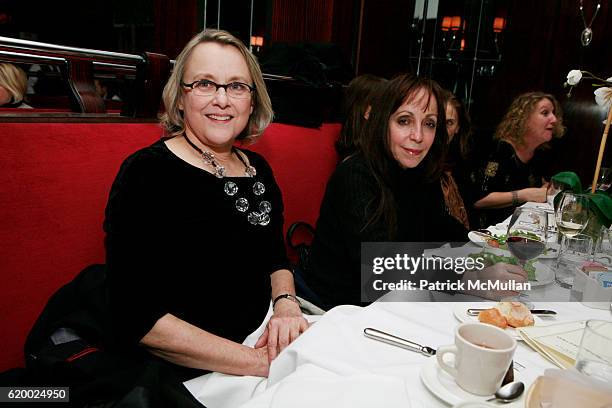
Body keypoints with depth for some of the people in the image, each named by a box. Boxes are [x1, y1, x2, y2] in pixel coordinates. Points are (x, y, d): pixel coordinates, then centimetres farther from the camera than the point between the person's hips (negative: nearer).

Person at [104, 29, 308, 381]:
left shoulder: (259, 169, 6)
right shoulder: (146, 174, -13)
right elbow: (138, 318, -18)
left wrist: (287, 304, -7)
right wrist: (260, 363, -20)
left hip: (265, 344, 6)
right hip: (187, 379, -5)